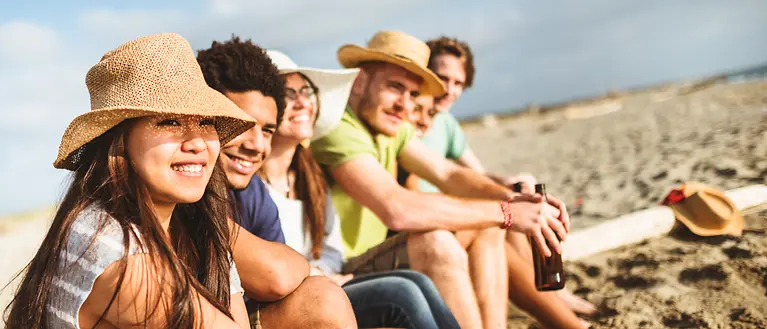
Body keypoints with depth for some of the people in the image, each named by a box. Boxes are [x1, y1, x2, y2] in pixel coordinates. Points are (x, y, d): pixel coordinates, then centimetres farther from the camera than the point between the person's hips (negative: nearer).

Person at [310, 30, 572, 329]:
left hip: (379, 259, 9)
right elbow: (396, 209, -35)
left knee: (485, 228, 3)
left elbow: (448, 174, 3)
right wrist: (506, 212, -30)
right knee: (436, 243, -30)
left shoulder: (390, 126, 7)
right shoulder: (339, 129, -22)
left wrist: (510, 198, -17)